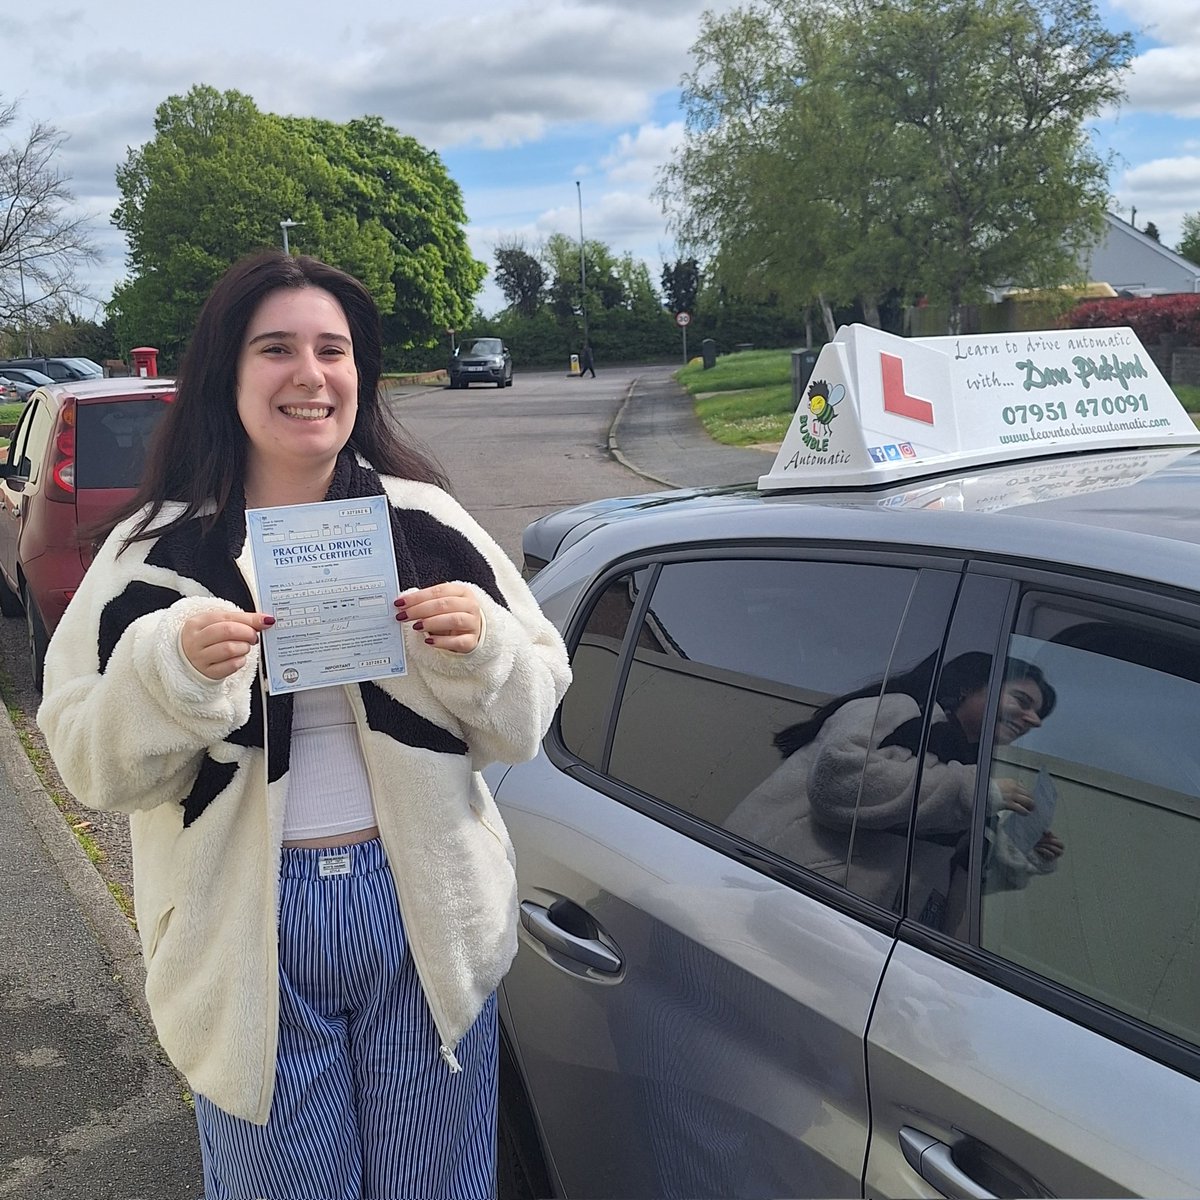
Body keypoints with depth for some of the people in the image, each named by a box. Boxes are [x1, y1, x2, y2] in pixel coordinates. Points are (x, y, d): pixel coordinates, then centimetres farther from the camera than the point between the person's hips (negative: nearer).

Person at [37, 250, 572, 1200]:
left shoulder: (425, 521, -1)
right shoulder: (157, 550, -3)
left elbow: (523, 721, 2)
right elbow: (89, 762, -5)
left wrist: (477, 647, -18)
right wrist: (172, 668, -22)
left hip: (425, 914, 1)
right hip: (251, 930, -1)